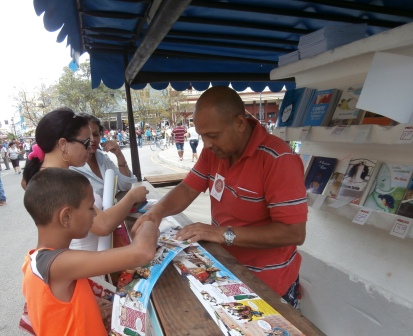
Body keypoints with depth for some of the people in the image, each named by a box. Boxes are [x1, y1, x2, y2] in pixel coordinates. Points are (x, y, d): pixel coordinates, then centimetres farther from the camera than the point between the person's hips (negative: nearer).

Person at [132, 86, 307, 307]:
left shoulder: (278, 160, -28)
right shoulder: (214, 150, -5)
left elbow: (294, 233, -28)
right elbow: (188, 189, 0)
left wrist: (223, 234, -31)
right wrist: (157, 211, -19)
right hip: (224, 267, 6)